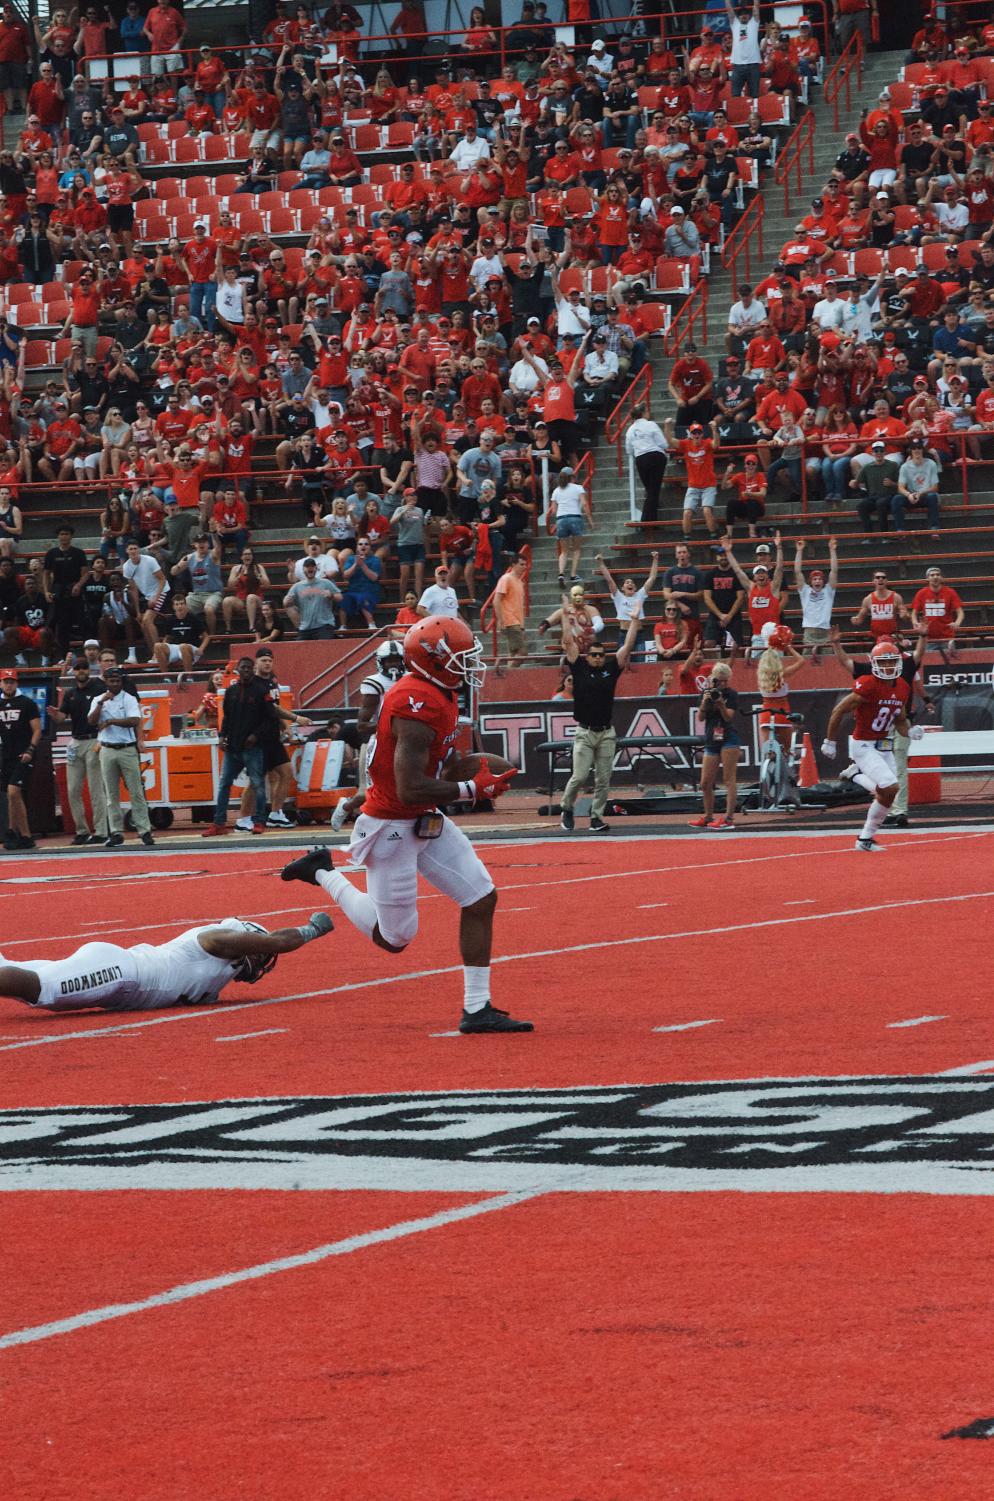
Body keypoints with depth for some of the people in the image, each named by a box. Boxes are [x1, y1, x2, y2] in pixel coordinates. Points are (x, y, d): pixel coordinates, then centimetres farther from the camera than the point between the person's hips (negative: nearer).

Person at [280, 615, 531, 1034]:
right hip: (392, 828, -10)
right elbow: (410, 790, -30)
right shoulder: (418, 708, -27)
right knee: (393, 938, 2)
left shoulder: (436, 695, 4)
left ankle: (477, 1009, 7)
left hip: (426, 823, 10)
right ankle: (323, 874, 21)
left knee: (481, 899, 3)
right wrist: (474, 790, -23)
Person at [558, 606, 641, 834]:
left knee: (603, 780, 3)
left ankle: (597, 817, 10)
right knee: (579, 776, -8)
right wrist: (566, 617, 1)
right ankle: (566, 808, 14)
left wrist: (634, 622, 6)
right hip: (584, 733, -3)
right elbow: (568, 642, 0)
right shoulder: (580, 668, 2)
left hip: (607, 734, 3)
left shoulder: (611, 669, 7)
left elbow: (627, 646, 8)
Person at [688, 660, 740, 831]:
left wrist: (721, 705, -28)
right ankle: (708, 817, 23)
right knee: (705, 784, 7)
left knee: (729, 779, -10)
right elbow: (701, 717, 2)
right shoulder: (706, 692, 10)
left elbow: (729, 717, -12)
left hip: (729, 739, -5)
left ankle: (728, 817, -14)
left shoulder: (731, 694, -2)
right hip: (711, 741, 5)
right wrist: (704, 702, -15)